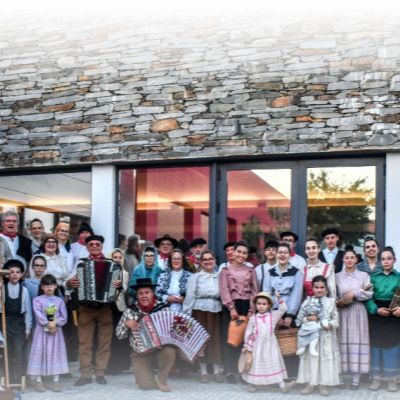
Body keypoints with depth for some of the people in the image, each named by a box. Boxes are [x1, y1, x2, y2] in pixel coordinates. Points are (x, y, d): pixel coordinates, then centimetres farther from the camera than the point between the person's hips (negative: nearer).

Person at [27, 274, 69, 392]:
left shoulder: (59, 300, 6)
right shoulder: (37, 300, 0)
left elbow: (64, 317, 0)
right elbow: (38, 315, -12)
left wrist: (55, 323, -17)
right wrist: (48, 324, -20)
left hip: (56, 330, 2)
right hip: (42, 331, -2)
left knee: (56, 353, 3)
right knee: (40, 353, -2)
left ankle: (56, 381, 8)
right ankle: (38, 381, 5)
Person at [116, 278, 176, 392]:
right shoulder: (130, 311, -2)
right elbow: (119, 335, 4)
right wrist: (126, 324, -14)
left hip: (160, 350, 0)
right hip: (140, 355, 0)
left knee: (170, 351, -33)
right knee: (145, 384, -19)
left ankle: (161, 378, -5)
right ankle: (149, 377, 20)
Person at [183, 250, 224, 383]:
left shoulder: (220, 276, 7)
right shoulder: (195, 277, 1)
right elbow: (190, 297, -2)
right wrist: (187, 314, -6)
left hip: (216, 311, 1)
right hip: (200, 311, -1)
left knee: (216, 339, 3)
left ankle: (217, 370, 15)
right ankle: (203, 371, 14)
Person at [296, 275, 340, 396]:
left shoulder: (330, 302, 1)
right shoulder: (307, 302, -1)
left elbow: (335, 318, 3)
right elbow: (300, 318, -1)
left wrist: (330, 325, -15)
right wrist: (307, 318, -19)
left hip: (326, 336, 0)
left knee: (325, 359, 4)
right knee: (311, 358, 5)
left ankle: (323, 384, 15)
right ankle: (310, 384, 15)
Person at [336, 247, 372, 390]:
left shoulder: (364, 275, 8)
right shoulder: (337, 276, 9)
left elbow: (370, 293, -1)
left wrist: (355, 293, -12)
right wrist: (338, 302, -14)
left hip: (358, 312, 0)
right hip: (342, 312, 1)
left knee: (357, 342, -4)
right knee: (343, 342, -2)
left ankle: (356, 378, 0)